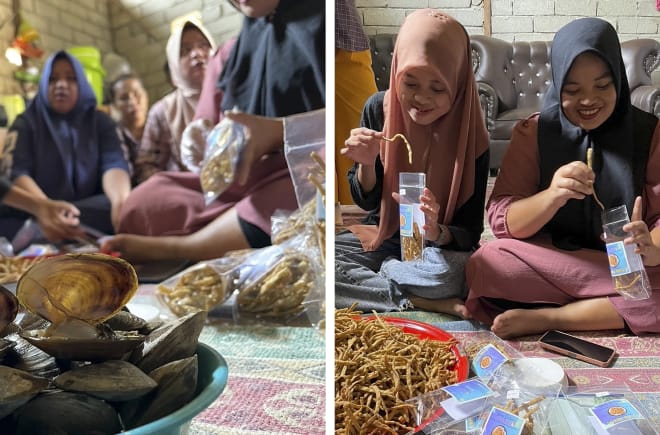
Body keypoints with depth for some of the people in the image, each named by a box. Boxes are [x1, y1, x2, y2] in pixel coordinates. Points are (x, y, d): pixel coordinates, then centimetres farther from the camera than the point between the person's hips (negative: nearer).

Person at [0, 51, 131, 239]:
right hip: (34, 213, -1)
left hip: (88, 209, 2)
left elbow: (113, 164, -8)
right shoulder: (26, 123, 8)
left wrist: (121, 200, -33)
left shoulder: (100, 122, 11)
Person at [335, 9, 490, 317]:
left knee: (449, 273, -38)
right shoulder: (378, 109, -11)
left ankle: (365, 276, -7)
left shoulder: (470, 136, -15)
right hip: (382, 235, 2)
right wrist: (366, 164, -23)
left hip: (439, 245, -2)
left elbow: (470, 232, -12)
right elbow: (365, 202, -1)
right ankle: (424, 302, -19)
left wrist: (437, 233, -35)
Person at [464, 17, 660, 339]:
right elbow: (501, 221, -10)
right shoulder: (533, 131, -4)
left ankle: (544, 318, -18)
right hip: (549, 261, -1)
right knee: (484, 265, -29)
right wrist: (552, 196, -30)